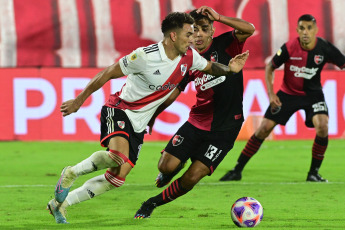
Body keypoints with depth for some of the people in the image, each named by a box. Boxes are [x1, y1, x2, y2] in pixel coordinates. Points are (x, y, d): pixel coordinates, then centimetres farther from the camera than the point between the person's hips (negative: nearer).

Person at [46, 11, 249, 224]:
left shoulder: (189, 57, -3)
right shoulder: (146, 56, -21)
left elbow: (209, 67, 19)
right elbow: (108, 74, -12)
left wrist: (229, 69, -5)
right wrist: (79, 101, -8)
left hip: (139, 124, 7)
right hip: (120, 110, -7)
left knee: (117, 178, 0)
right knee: (117, 154, -36)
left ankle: (61, 203, 12)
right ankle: (71, 173, -12)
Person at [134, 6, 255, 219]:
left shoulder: (225, 46, -8)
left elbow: (249, 29, -26)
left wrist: (218, 17, -31)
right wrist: (152, 117, 11)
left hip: (225, 128, -3)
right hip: (197, 121, 3)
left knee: (192, 178, -8)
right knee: (167, 166, -10)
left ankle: (153, 203, 14)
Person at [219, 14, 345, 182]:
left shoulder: (324, 48, -17)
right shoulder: (289, 48, -19)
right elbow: (270, 67, -5)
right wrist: (271, 93, -13)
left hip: (313, 93, 0)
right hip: (288, 92, 0)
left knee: (322, 127, -24)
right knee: (264, 129, -6)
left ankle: (314, 173, -7)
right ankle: (237, 170, 5)